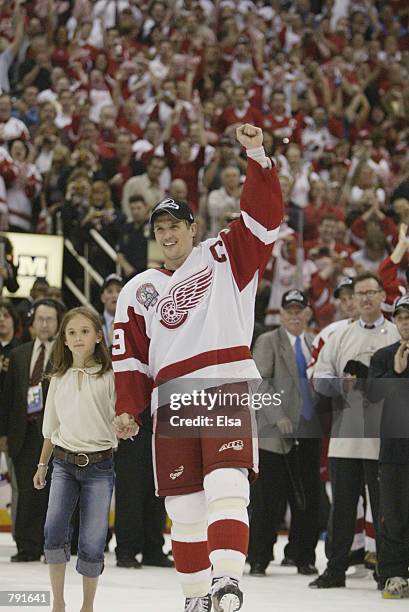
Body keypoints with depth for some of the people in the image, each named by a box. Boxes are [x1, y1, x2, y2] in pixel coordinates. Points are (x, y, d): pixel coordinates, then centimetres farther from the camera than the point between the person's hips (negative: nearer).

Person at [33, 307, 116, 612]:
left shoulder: (109, 376, -3)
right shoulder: (59, 378, 9)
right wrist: (42, 465, 22)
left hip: (99, 464, -2)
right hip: (64, 463, 3)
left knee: (92, 542, -3)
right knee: (54, 527, -18)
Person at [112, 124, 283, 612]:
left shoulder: (224, 256, 11)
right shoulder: (137, 292, 20)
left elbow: (264, 218, -2)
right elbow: (130, 357, 16)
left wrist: (257, 158, -13)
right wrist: (127, 408, 2)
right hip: (171, 402, 4)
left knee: (226, 485, -22)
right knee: (183, 506, 3)